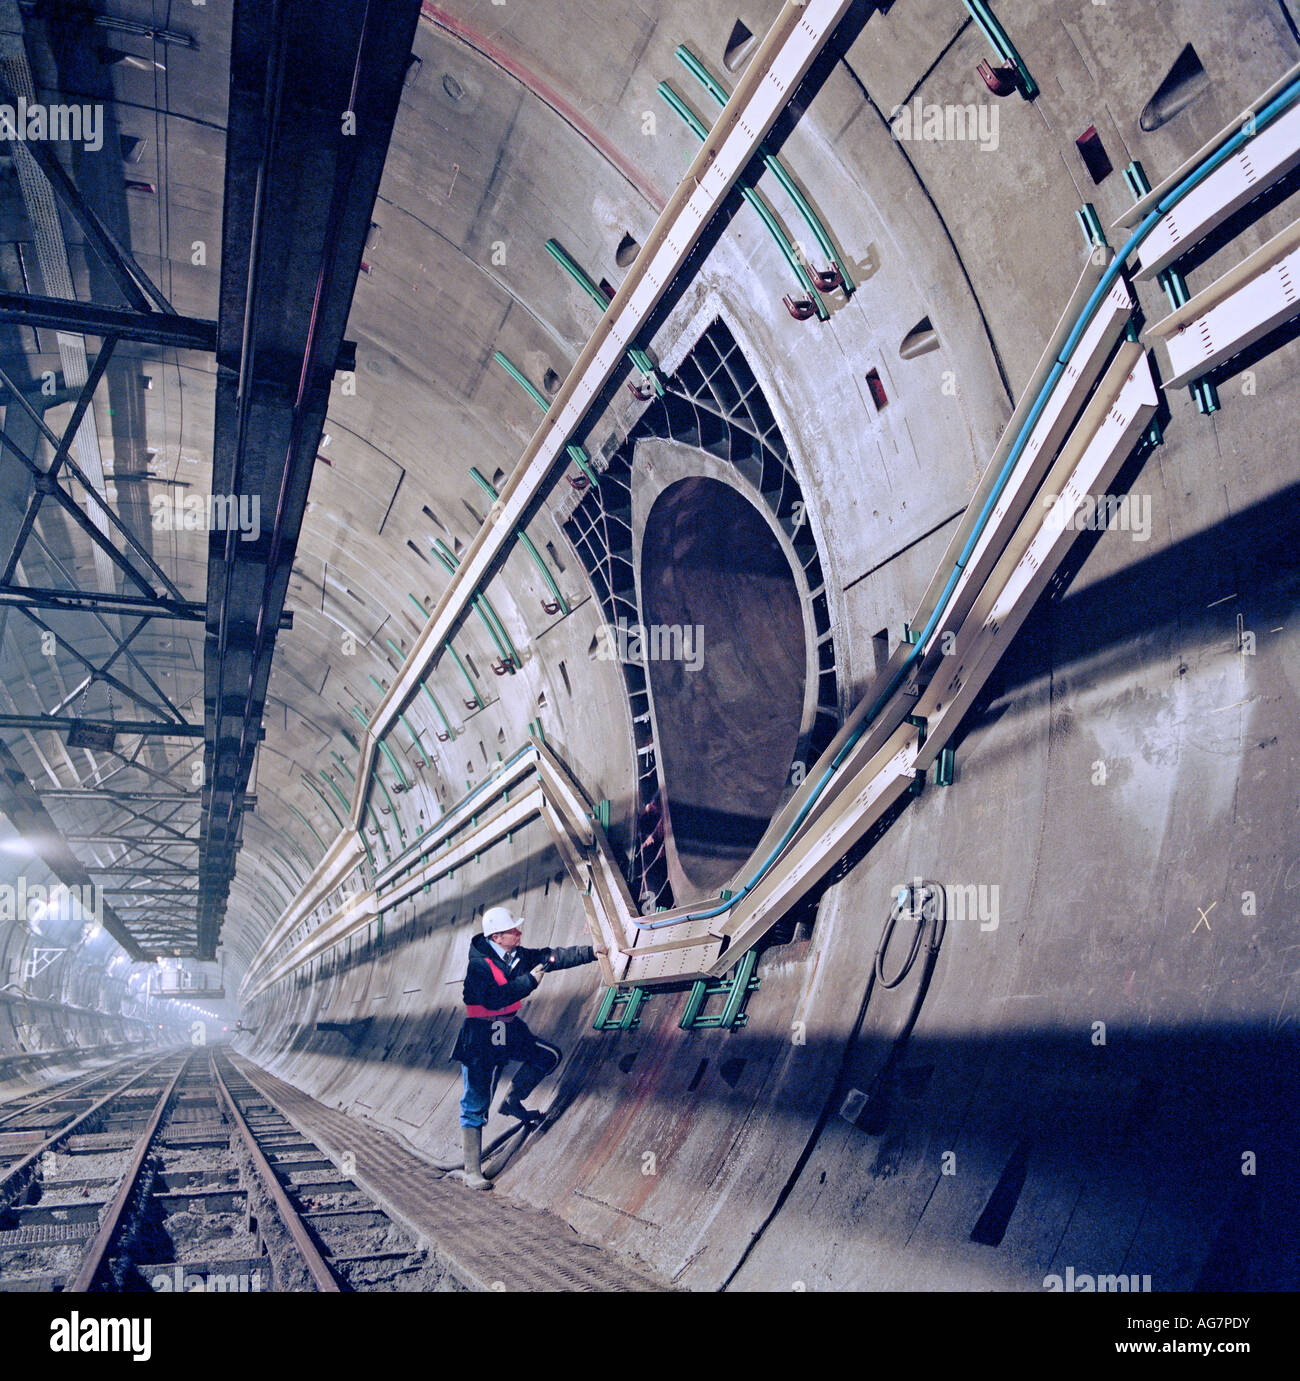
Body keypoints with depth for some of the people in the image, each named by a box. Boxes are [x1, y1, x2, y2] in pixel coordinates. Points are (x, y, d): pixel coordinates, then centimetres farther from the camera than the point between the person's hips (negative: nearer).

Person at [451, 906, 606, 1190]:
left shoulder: (519, 956, 1)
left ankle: (513, 1102, 20)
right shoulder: (479, 964, -21)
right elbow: (494, 998, -31)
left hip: (510, 1030, 7)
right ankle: (472, 1171, 5)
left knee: (549, 1056, 6)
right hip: (481, 1038, -7)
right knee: (475, 1105, -3)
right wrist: (530, 980, -27)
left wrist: (592, 952, -6)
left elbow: (553, 958, 0)